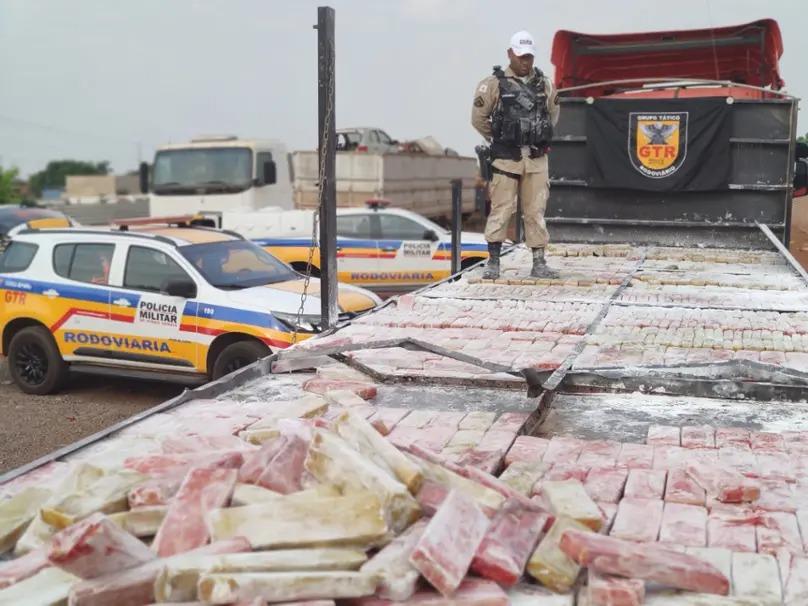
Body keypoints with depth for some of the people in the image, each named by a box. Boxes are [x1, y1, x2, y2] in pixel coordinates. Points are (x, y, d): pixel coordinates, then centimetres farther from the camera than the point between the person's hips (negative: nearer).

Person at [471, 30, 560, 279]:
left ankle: (539, 263, 11)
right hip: (507, 158, -3)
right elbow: (478, 118, 3)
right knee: (501, 210, -3)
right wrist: (498, 140, 10)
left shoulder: (545, 84, 9)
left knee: (536, 211, 6)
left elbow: (553, 115, 24)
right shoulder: (494, 84, -3)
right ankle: (493, 262, 5)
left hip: (537, 158, 4)